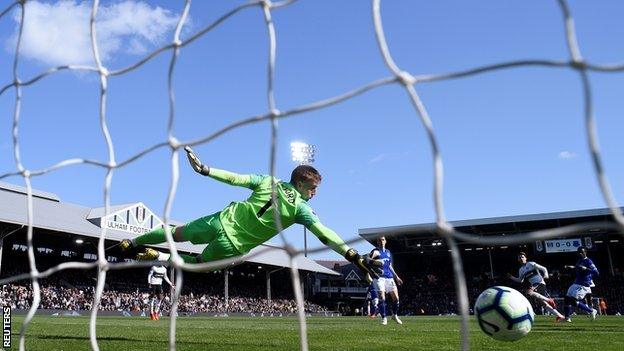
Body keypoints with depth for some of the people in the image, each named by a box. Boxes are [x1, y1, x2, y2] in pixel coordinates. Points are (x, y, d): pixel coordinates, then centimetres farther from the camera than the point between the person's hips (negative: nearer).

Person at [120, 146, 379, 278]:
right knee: (199, 262, 24)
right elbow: (325, 235, -14)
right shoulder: (301, 208, -8)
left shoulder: (268, 181, 1)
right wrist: (353, 255, -14)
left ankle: (132, 242, 29)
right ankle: (158, 257, 9)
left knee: (177, 234, 21)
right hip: (233, 246, -2)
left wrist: (204, 170, 2)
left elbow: (235, 178, -2)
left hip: (222, 221, 2)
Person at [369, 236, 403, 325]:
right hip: (379, 277, -6)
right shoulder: (375, 251, -1)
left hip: (389, 277, 6)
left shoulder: (388, 252, 19)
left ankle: (395, 315, 23)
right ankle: (383, 318, 1)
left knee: (396, 297, 3)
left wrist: (396, 276, 26)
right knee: (382, 298, -11)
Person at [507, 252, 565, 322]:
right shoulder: (521, 270, 17)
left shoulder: (531, 264, -1)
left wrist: (546, 275, -17)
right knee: (542, 303, 3)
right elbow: (520, 280, 24)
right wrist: (512, 277, 11)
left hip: (540, 283, -7)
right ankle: (559, 315, 13)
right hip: (534, 286, 7)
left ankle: (549, 300, -23)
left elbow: (543, 269, 0)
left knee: (528, 292, -31)